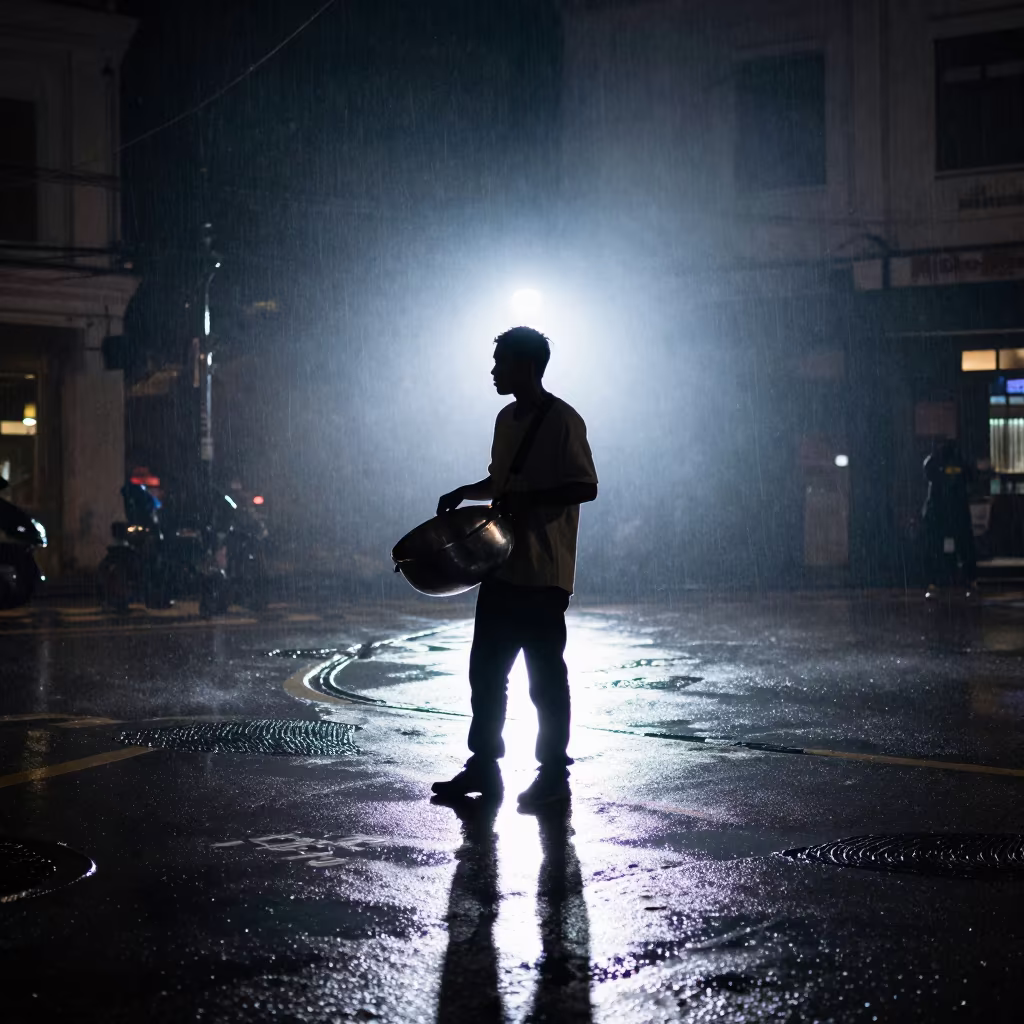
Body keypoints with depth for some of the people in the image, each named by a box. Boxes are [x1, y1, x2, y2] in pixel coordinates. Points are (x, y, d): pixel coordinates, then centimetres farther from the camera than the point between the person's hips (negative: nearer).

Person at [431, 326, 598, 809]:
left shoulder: (563, 420, -13)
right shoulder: (507, 419, 13)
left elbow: (585, 487, -17)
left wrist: (528, 498, -22)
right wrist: (465, 492, 8)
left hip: (543, 574, -8)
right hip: (501, 566, 8)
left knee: (546, 677, 0)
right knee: (486, 671, 11)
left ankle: (554, 773, 11)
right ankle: (484, 766, 20)